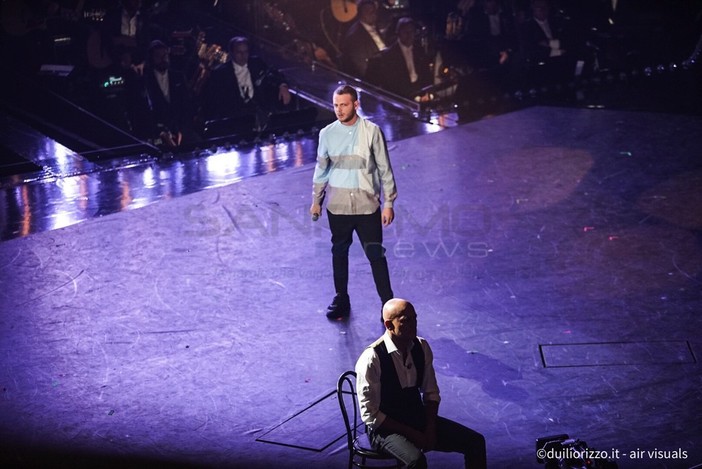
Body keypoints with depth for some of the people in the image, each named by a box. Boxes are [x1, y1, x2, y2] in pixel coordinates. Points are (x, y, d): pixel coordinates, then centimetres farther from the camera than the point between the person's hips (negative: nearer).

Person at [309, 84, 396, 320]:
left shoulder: (372, 131, -9)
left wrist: (388, 203, -5)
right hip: (338, 206, 3)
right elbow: (321, 169, 11)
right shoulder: (327, 133, -1)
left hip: (367, 206, -3)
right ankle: (341, 301, 30)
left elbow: (384, 169, -4)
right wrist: (316, 200, 14)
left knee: (376, 255, -1)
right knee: (339, 253, 14)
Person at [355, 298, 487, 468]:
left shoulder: (422, 347, -2)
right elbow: (370, 414, -17)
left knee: (476, 442, -5)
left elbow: (431, 393, 8)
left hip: (419, 419, 6)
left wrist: (430, 428, -7)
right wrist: (411, 433, -17)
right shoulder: (371, 359, -21)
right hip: (387, 427, -6)